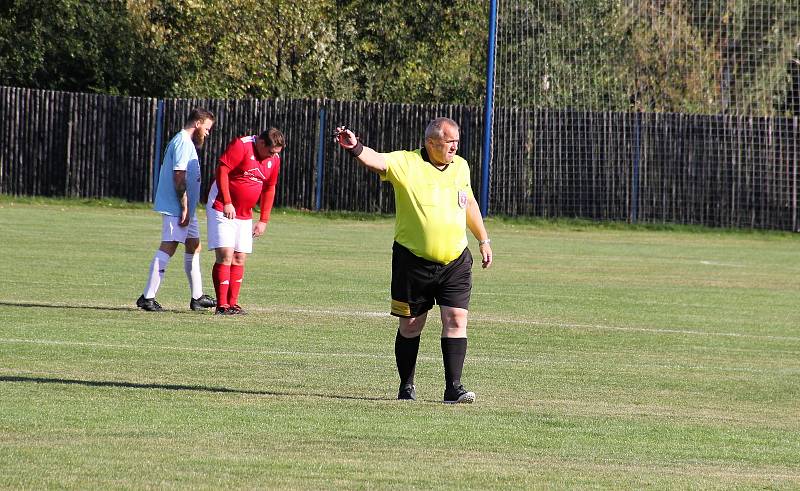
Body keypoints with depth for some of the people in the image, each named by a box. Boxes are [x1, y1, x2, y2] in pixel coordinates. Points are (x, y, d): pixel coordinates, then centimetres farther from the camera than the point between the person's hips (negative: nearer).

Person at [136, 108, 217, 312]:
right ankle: (147, 297, -14)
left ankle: (197, 297, 24)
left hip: (185, 209, 11)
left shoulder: (186, 142, 19)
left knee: (193, 246, 16)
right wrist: (185, 208, -21)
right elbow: (179, 177, -20)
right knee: (168, 248, -12)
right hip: (177, 208, -11)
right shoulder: (183, 142, -14)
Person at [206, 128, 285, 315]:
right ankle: (222, 305, -13)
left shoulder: (274, 159, 6)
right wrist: (227, 203, -22)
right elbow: (222, 170, -18)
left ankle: (232, 304, 9)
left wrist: (263, 220, 12)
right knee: (225, 255, -13)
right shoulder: (241, 145, -15)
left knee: (240, 259, 4)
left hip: (244, 215, 7)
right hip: (222, 210, -7)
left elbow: (269, 189, 15)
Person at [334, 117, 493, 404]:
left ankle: (453, 388, -5)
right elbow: (377, 161, -27)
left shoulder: (460, 167, 8)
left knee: (456, 320, -7)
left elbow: (469, 203, 23)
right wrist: (356, 149, -48)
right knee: (410, 325, 6)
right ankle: (406, 387, 19)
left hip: (455, 262, 3)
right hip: (413, 260, -3)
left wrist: (483, 241, 27)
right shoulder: (406, 163, -8)